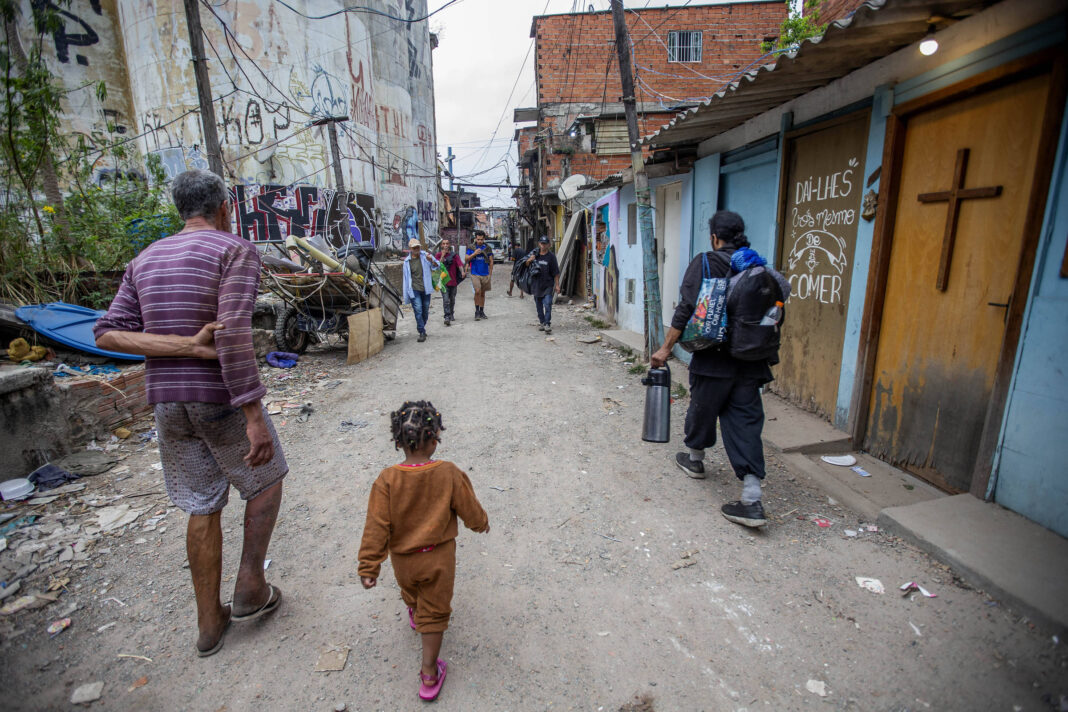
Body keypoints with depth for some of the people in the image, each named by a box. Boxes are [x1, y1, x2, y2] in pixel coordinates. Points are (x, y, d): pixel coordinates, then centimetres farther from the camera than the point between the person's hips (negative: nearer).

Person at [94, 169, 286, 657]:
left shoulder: (146, 259, 13)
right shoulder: (236, 250, -9)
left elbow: (108, 333, 1)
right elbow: (233, 336, -23)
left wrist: (186, 346, -10)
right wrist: (255, 417, -24)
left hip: (165, 398, 6)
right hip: (221, 397, -6)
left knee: (203, 508, 17)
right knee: (265, 481, 18)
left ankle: (210, 622, 29)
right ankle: (250, 589, 22)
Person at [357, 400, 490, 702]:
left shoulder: (387, 480, -23)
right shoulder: (450, 474, -23)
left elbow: (377, 527, -18)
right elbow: (470, 510, -11)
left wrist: (369, 567, -7)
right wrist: (481, 524, 11)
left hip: (403, 558, 2)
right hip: (439, 557, -1)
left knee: (411, 594, 34)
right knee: (434, 612, 17)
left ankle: (415, 615, 64)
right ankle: (430, 675, 27)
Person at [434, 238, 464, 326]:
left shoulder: (454, 255, 3)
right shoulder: (438, 255, 3)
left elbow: (459, 264, -12)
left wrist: (462, 272, -32)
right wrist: (442, 256, -16)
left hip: (453, 281, 2)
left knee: (452, 300, 16)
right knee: (446, 300, -14)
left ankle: (451, 315, 36)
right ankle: (447, 317, -20)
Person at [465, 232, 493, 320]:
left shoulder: (488, 248, 5)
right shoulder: (471, 248, 2)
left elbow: (491, 261, 9)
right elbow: (466, 260, 2)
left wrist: (490, 274, 3)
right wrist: (474, 254, -13)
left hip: (485, 274, 2)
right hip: (475, 274, -2)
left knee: (483, 293, 10)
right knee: (477, 291, -17)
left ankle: (481, 312, 21)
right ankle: (477, 312, -5)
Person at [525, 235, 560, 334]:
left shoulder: (551, 256, -2)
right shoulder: (534, 254, 7)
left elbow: (556, 273, -2)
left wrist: (557, 285, -6)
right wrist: (529, 261, -9)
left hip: (548, 285, -4)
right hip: (536, 284, 4)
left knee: (548, 305, -14)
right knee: (539, 306, 12)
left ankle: (547, 324, -13)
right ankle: (541, 322, 25)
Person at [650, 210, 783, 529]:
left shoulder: (705, 263, -6)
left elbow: (687, 309, -13)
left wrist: (666, 348, -8)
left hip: (714, 360, -4)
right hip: (752, 363, 5)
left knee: (702, 408, 18)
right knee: (746, 422, 4)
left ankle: (694, 458, 42)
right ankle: (752, 501, 0)